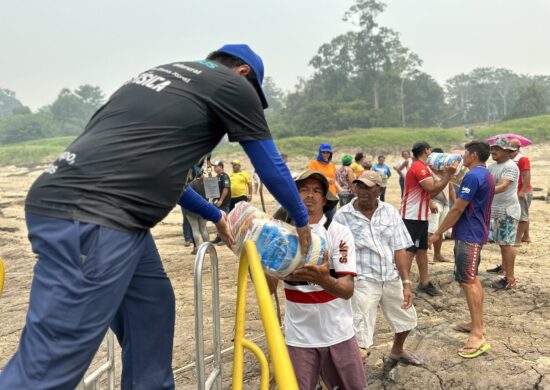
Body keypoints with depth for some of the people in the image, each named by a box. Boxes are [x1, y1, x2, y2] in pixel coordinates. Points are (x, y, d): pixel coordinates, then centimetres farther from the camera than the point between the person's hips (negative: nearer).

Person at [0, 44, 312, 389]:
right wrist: (302, 220, 28)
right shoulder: (233, 85, 5)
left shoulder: (165, 76, 27)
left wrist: (216, 217, 42)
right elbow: (271, 167, 12)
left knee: (152, 306, 19)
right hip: (89, 216, -9)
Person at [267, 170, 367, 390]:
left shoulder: (340, 233, -9)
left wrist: (324, 280, -39)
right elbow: (269, 289, -7)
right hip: (299, 337, 0)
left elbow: (348, 289, -18)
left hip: (338, 334, 0)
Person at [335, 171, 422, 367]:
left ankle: (397, 351, 54)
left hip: (392, 278, 5)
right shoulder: (342, 216, -11)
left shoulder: (390, 212, -1)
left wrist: (406, 283, -6)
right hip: (363, 281, -5)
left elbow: (399, 249, -1)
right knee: (360, 336, -7)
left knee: (407, 318, 24)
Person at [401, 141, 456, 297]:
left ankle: (424, 283, 25)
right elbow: (433, 189, -23)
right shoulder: (419, 168, -16)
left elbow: (431, 192, 13)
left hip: (420, 217, 10)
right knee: (409, 252, -8)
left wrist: (446, 174, 7)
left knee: (422, 249, 15)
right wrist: (447, 174, -13)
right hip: (412, 218, -10)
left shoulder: (420, 167, 17)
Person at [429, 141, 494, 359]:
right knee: (472, 279, 17)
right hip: (476, 233, 11)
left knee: (467, 282, -10)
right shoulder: (486, 175, 14)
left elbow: (457, 209, -19)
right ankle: (476, 323, 25)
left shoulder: (473, 176, -18)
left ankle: (478, 336, -9)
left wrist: (438, 233, -13)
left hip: (468, 236, -10)